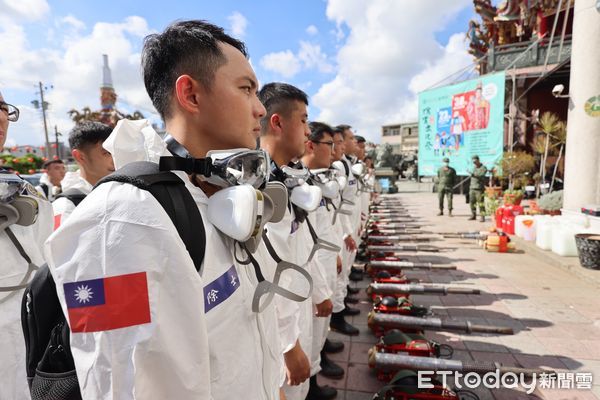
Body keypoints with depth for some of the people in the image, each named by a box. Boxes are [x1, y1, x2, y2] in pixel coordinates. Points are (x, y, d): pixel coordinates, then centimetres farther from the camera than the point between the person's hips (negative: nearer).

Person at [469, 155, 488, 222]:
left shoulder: (483, 168, -4)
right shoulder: (474, 167, 17)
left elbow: (482, 177, -18)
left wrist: (475, 176, -34)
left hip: (479, 188, -6)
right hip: (472, 188, 7)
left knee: (480, 203, -7)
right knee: (472, 202, 7)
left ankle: (482, 216, -3)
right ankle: (473, 215, 17)